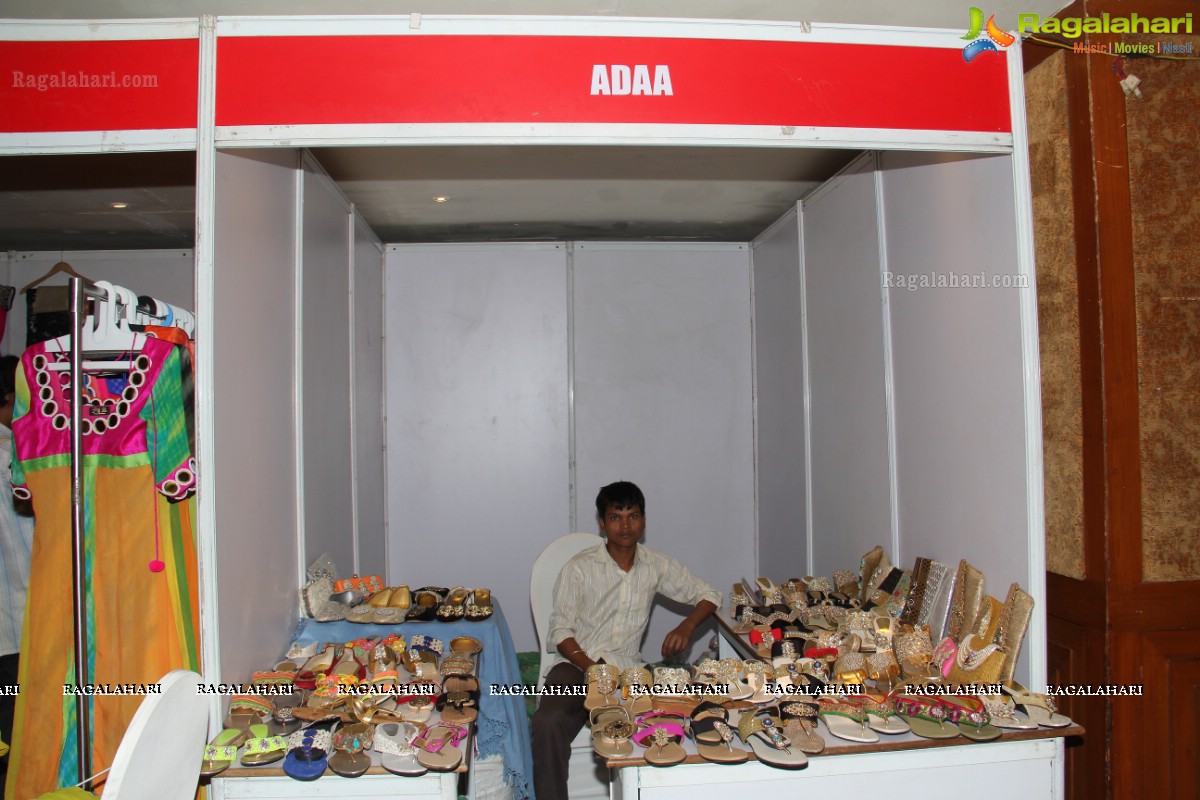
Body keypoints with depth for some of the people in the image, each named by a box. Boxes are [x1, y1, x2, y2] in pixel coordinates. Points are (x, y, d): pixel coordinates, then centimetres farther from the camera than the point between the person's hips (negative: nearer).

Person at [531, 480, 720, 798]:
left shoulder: (656, 566, 6)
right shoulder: (580, 568, -3)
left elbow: (708, 595, 14)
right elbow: (560, 631, -2)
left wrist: (687, 626, -7)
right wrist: (592, 669, -18)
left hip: (628, 669, 2)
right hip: (577, 665, -2)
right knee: (549, 722, -32)